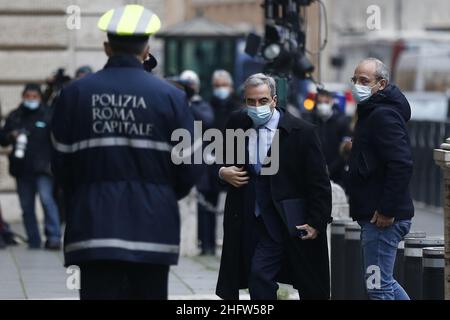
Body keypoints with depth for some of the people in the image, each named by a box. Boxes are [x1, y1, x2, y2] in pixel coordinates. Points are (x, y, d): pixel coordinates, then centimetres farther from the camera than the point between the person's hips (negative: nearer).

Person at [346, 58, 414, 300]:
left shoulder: (384, 116, -15)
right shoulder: (372, 114, 18)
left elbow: (401, 164, -25)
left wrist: (387, 210, -23)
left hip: (382, 217, -11)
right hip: (375, 215, 11)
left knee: (378, 287, -8)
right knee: (384, 283, 17)